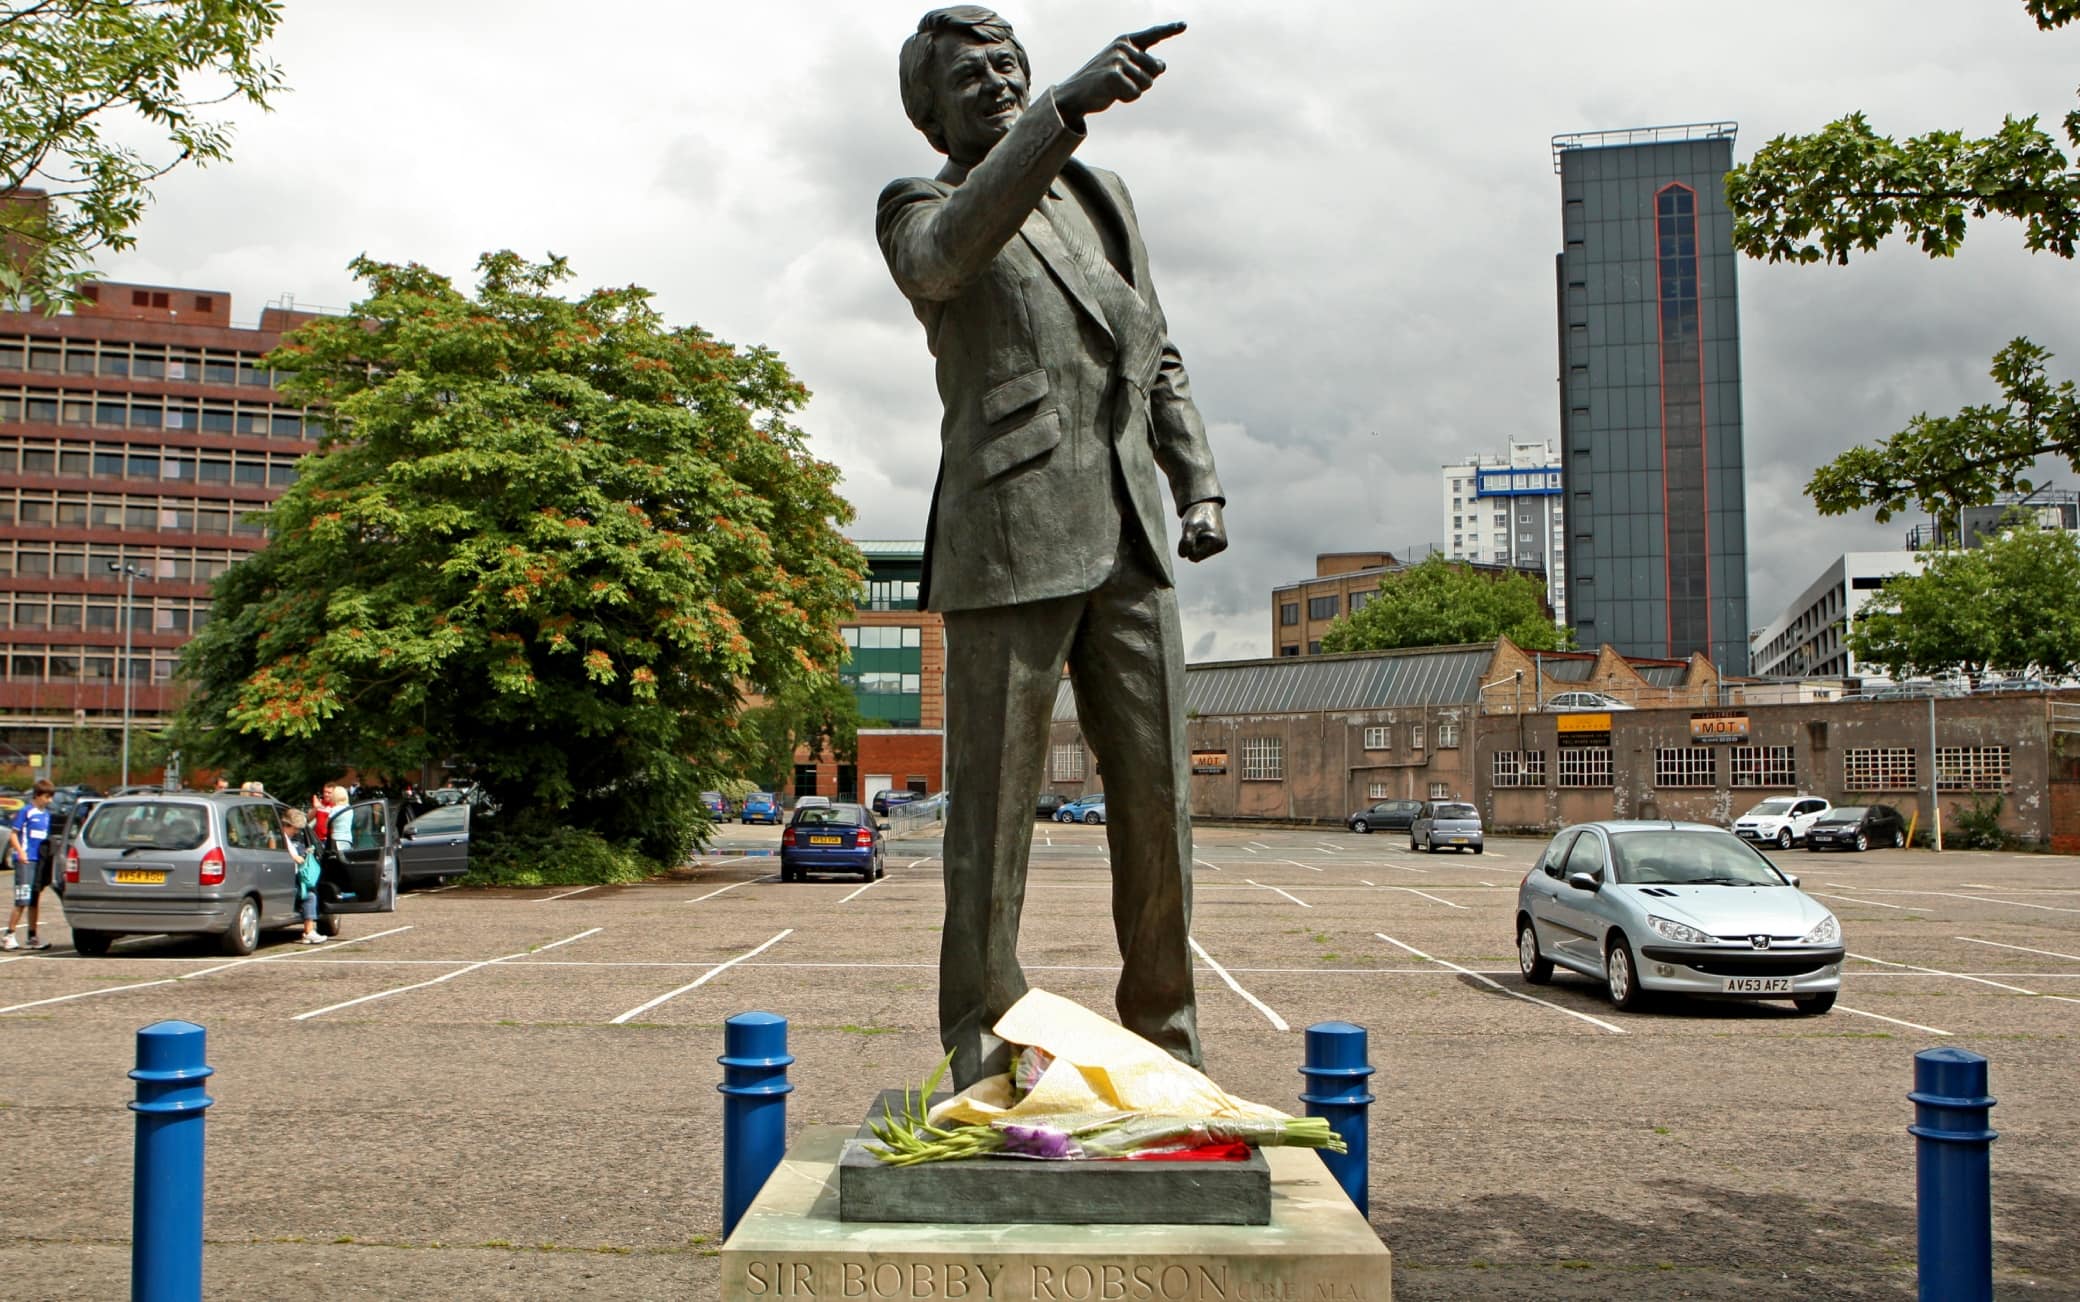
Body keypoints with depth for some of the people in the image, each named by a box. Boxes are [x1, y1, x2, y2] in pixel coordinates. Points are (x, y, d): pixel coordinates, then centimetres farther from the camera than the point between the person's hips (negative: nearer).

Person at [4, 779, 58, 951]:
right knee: (22, 901, -10)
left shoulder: (47, 814, 14)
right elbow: (13, 834, -8)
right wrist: (20, 852, -20)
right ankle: (9, 936, -3)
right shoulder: (25, 811, -5)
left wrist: (48, 857, 17)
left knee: (34, 901, 10)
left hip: (40, 861, 7)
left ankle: (32, 937, 14)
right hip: (25, 861, -7)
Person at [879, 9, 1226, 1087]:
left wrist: (1199, 484, 10)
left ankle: (1166, 1053, 17)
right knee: (993, 811, -2)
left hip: (1127, 544, 5)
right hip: (1009, 546, -5)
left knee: (1158, 804, 5)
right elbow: (948, 250, -21)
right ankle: (981, 1062, 9)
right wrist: (1067, 107, -31)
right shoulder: (917, 209, 6)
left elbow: (1160, 362, 25)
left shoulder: (1102, 197, 23)